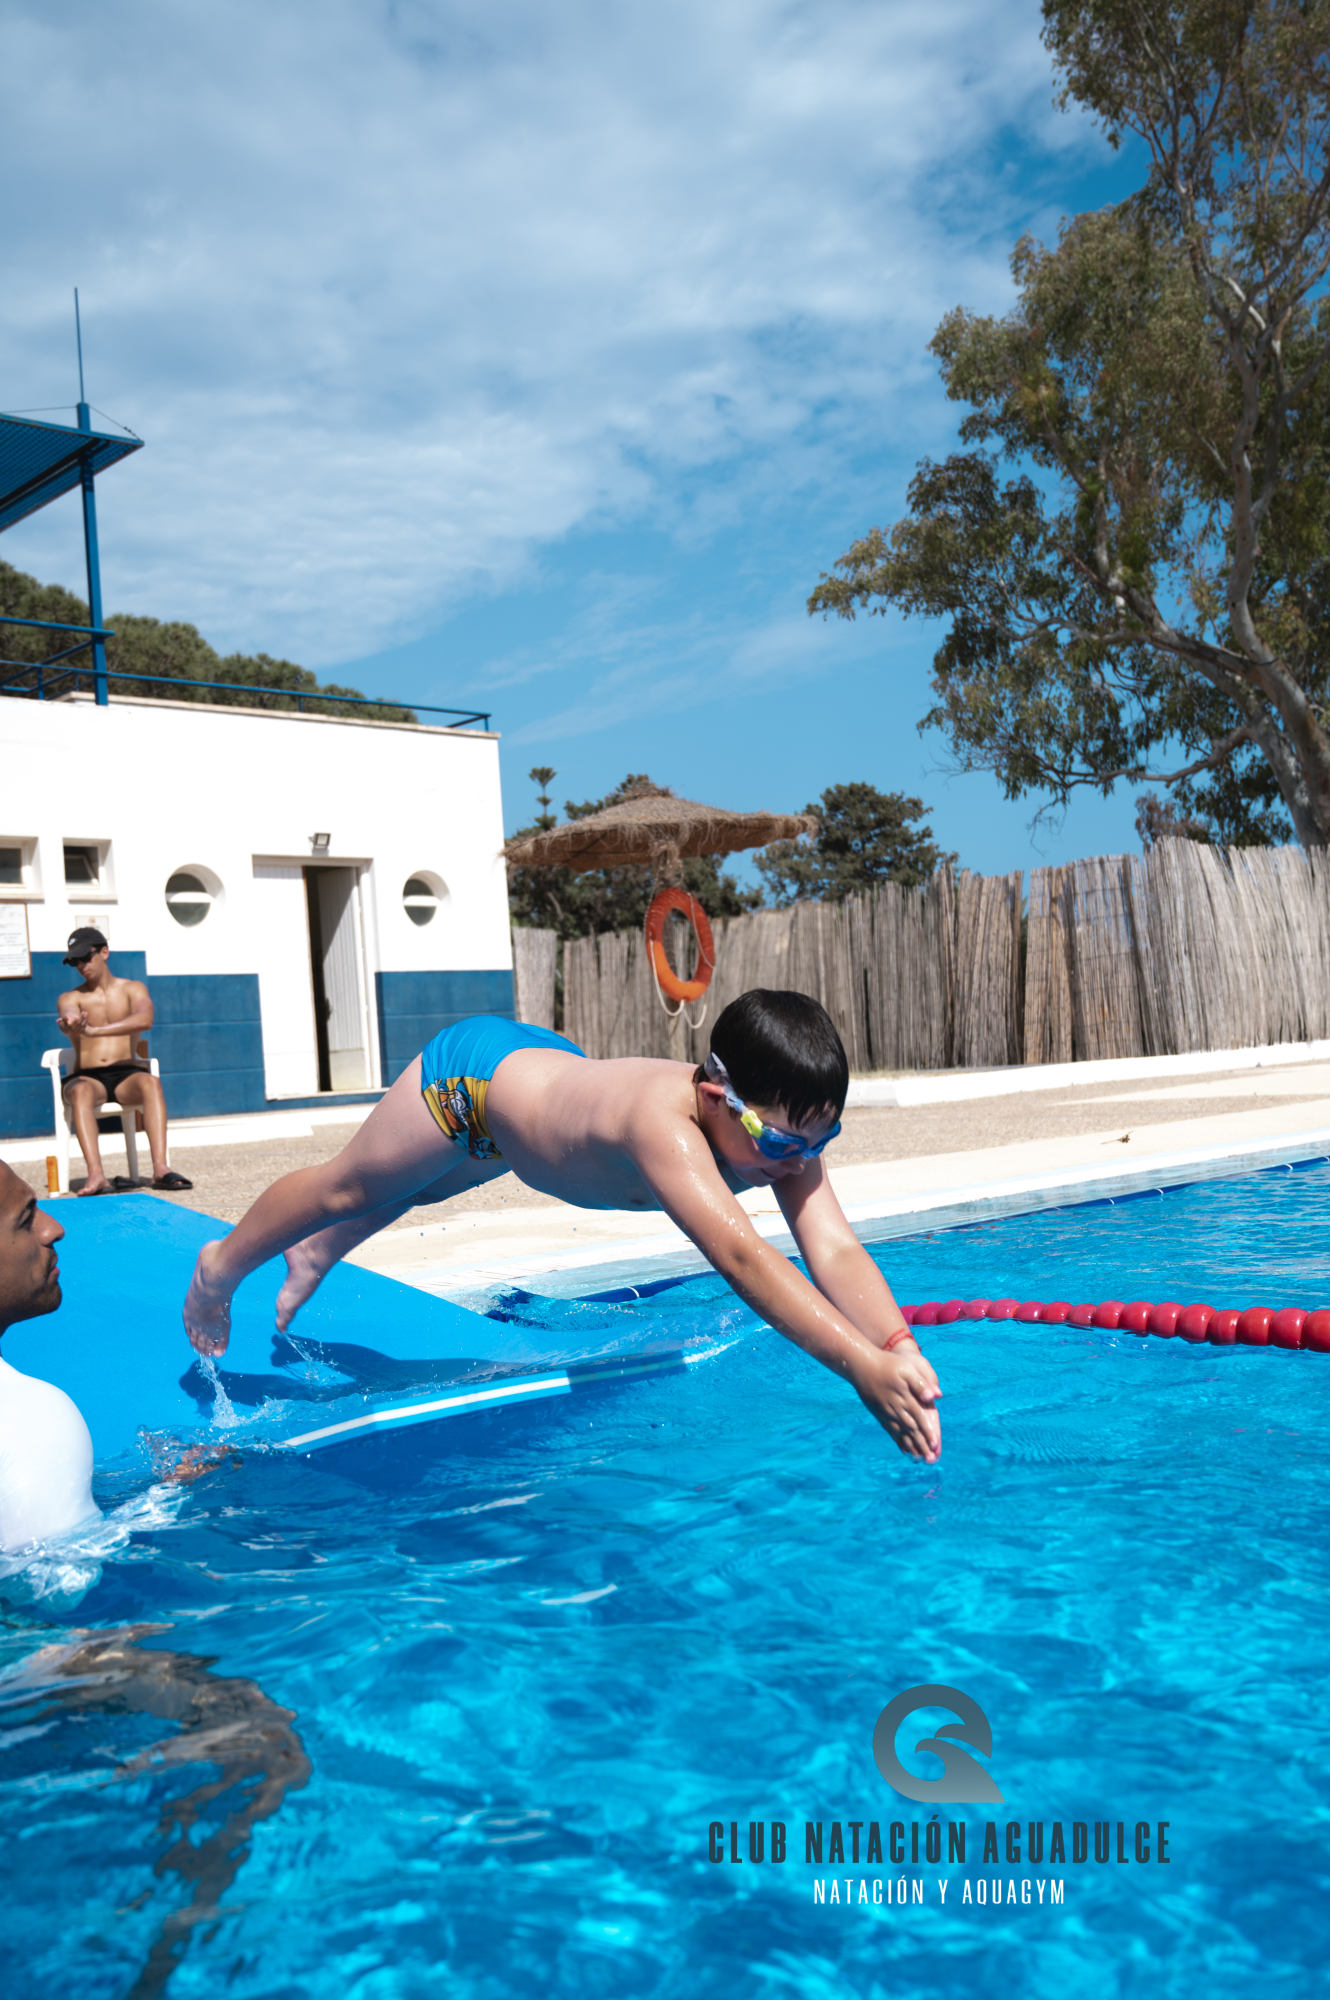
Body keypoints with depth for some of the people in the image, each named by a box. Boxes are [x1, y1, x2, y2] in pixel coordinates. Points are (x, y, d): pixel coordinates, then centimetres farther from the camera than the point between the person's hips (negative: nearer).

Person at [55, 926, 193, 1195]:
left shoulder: (133, 989, 9)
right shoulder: (70, 998, 10)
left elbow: (144, 1020, -15)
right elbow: (67, 1022, -16)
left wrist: (93, 1030, -30)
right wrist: (71, 1024, -44)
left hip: (127, 1075, 0)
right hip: (88, 1078, 0)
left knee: (151, 1082, -35)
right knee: (80, 1092, -36)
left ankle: (161, 1168, -47)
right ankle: (96, 1175, -52)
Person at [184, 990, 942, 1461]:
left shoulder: (788, 1128, -31)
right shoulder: (663, 1120, -51)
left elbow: (835, 1250, -40)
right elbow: (738, 1253, -64)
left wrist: (902, 1351, -56)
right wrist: (863, 1367, -70)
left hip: (553, 1064, 7)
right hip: (473, 1071, -7)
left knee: (415, 1194, 34)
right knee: (348, 1187, 19)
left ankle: (315, 1256, 66)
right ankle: (222, 1266, 51)